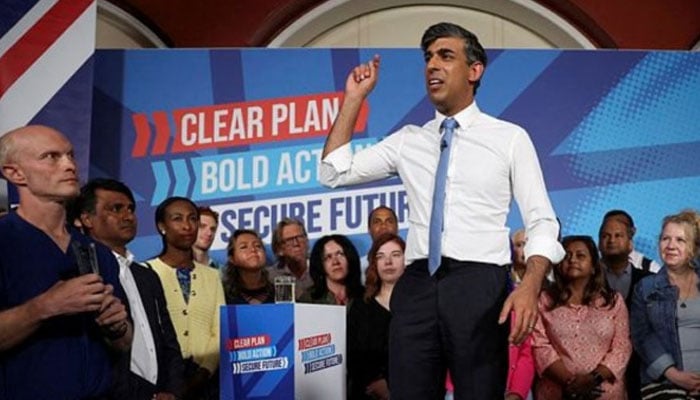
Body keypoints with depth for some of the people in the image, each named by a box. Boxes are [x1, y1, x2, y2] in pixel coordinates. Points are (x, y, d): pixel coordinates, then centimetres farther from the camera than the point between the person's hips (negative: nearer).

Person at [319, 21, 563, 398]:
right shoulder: (408, 141, 16)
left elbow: (541, 222, -1)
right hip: (417, 285, 3)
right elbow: (334, 172, 15)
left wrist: (530, 286, -19)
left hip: (478, 285, -3)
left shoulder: (510, 138, 6)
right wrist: (354, 99, 11)